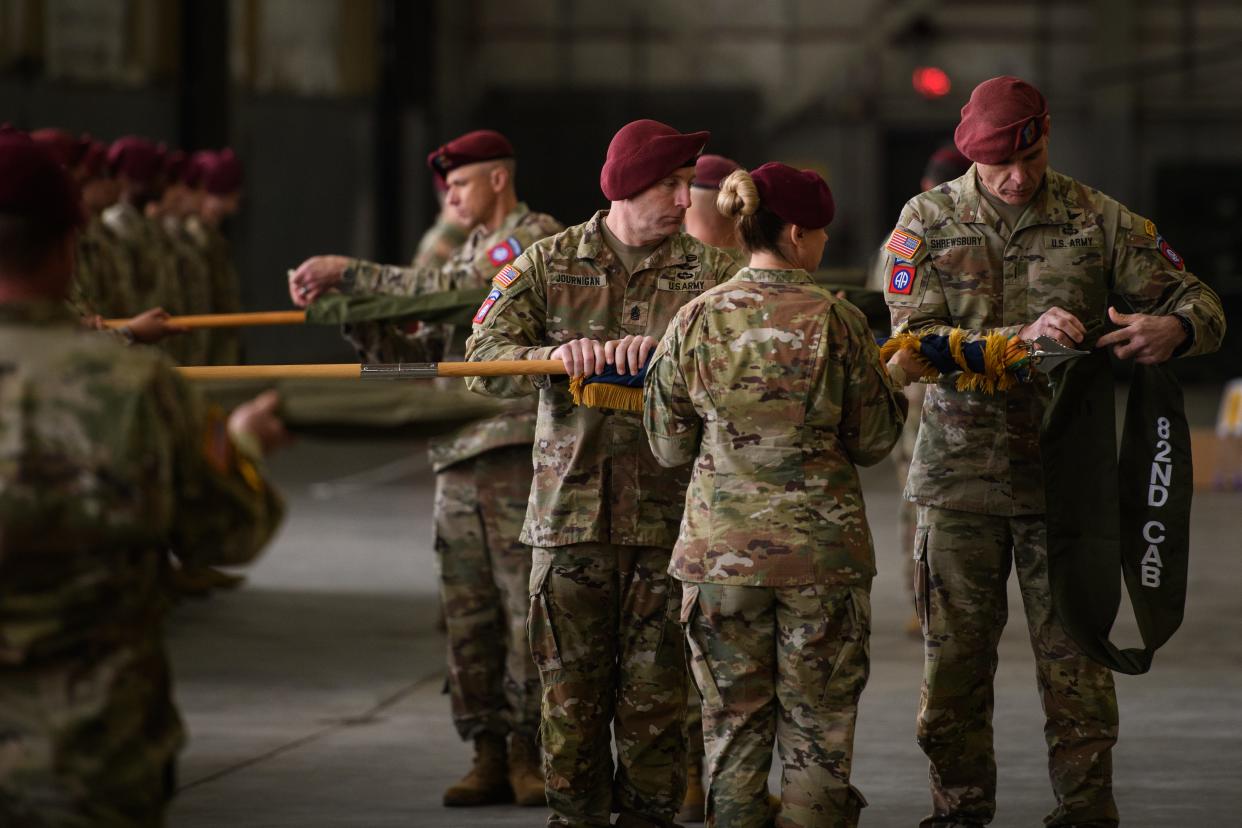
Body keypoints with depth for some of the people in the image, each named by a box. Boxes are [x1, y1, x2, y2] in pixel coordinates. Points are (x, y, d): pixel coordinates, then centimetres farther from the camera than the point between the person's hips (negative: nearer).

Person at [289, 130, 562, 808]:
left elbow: (448, 290, -15)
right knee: (468, 612, 5)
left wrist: (348, 273, -13)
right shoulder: (474, 252, 24)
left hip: (516, 444, -8)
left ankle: (531, 754, -1)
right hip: (458, 453, 8)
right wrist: (333, 297, 7)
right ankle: (489, 755, 8)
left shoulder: (537, 237, -3)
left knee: (527, 602, -6)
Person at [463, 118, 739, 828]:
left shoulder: (709, 269, 5)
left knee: (656, 689, 3)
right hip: (571, 508, 0)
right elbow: (485, 360, -2)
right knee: (572, 688, 3)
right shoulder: (548, 265, 6)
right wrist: (553, 358, -21)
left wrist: (665, 348, -27)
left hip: (667, 511, 0)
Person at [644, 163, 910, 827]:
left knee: (733, 723, 9)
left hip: (721, 549, 2)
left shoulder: (696, 320, -2)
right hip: (820, 549, -2)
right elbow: (872, 441, 0)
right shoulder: (836, 322, -8)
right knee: (817, 726, 7)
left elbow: (669, 446, 4)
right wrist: (898, 378, 16)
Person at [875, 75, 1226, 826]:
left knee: (1075, 654, 0)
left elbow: (1200, 304, 2)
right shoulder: (928, 222, 1)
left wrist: (1173, 327, -23)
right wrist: (1022, 339, -25)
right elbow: (916, 343, -11)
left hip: (1067, 474, 0)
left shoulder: (1099, 220, 1)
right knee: (955, 655, 6)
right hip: (961, 474, 1)